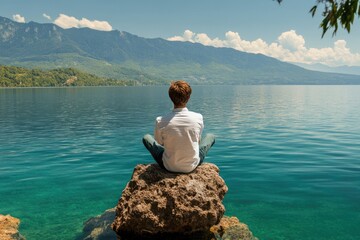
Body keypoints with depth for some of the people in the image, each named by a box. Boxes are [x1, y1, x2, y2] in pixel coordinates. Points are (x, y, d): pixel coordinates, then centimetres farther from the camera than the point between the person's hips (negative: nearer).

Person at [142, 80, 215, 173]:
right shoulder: (198, 118, -16)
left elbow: (159, 143, -1)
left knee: (146, 138, 23)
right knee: (210, 137, 25)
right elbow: (198, 140, 1)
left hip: (169, 167, -1)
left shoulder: (160, 121, -20)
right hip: (192, 166, 1)